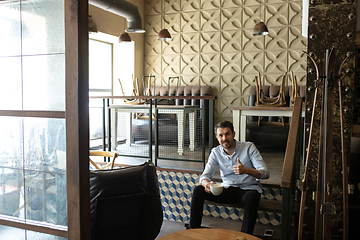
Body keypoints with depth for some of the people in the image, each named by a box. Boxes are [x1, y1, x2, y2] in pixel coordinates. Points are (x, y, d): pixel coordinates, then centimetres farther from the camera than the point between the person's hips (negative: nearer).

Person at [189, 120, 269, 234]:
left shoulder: (248, 147, -8)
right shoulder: (216, 152, 2)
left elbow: (265, 173, -15)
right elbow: (205, 175, -4)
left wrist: (245, 170, -36)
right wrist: (206, 183, -31)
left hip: (247, 189, -3)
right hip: (227, 190, 3)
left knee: (251, 198, -39)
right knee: (198, 190, -17)